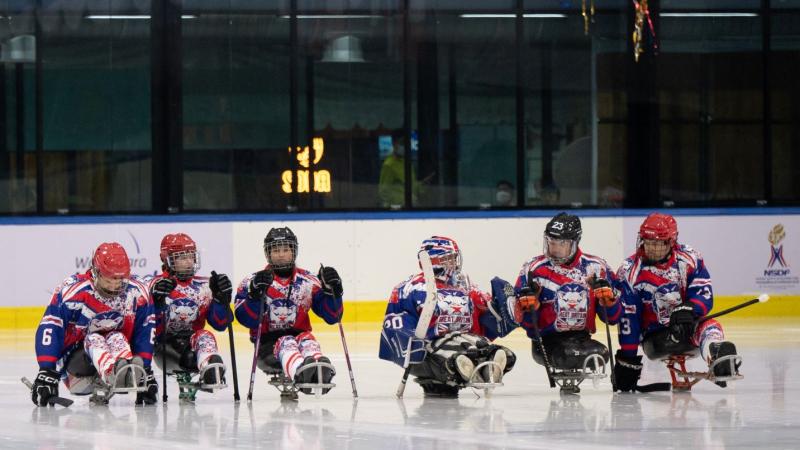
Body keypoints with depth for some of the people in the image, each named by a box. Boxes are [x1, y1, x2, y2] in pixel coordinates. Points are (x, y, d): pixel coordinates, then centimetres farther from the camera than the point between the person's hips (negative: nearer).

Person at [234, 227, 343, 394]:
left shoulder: (308, 281, 10)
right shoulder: (251, 282, 4)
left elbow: (332, 317, 5)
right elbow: (246, 320, -10)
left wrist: (331, 290, -11)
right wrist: (255, 294, -26)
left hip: (300, 337, 2)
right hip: (268, 345, -2)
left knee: (307, 340, -31)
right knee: (286, 343, -33)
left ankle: (320, 372, -65)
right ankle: (301, 373, -69)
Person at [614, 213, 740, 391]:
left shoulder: (690, 259, -4)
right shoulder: (630, 271, -8)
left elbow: (704, 296, -8)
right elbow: (627, 318, -9)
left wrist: (688, 309, -31)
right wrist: (627, 358, -11)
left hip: (688, 328, 0)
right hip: (654, 335, 0)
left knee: (709, 326, -32)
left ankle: (719, 363, -63)